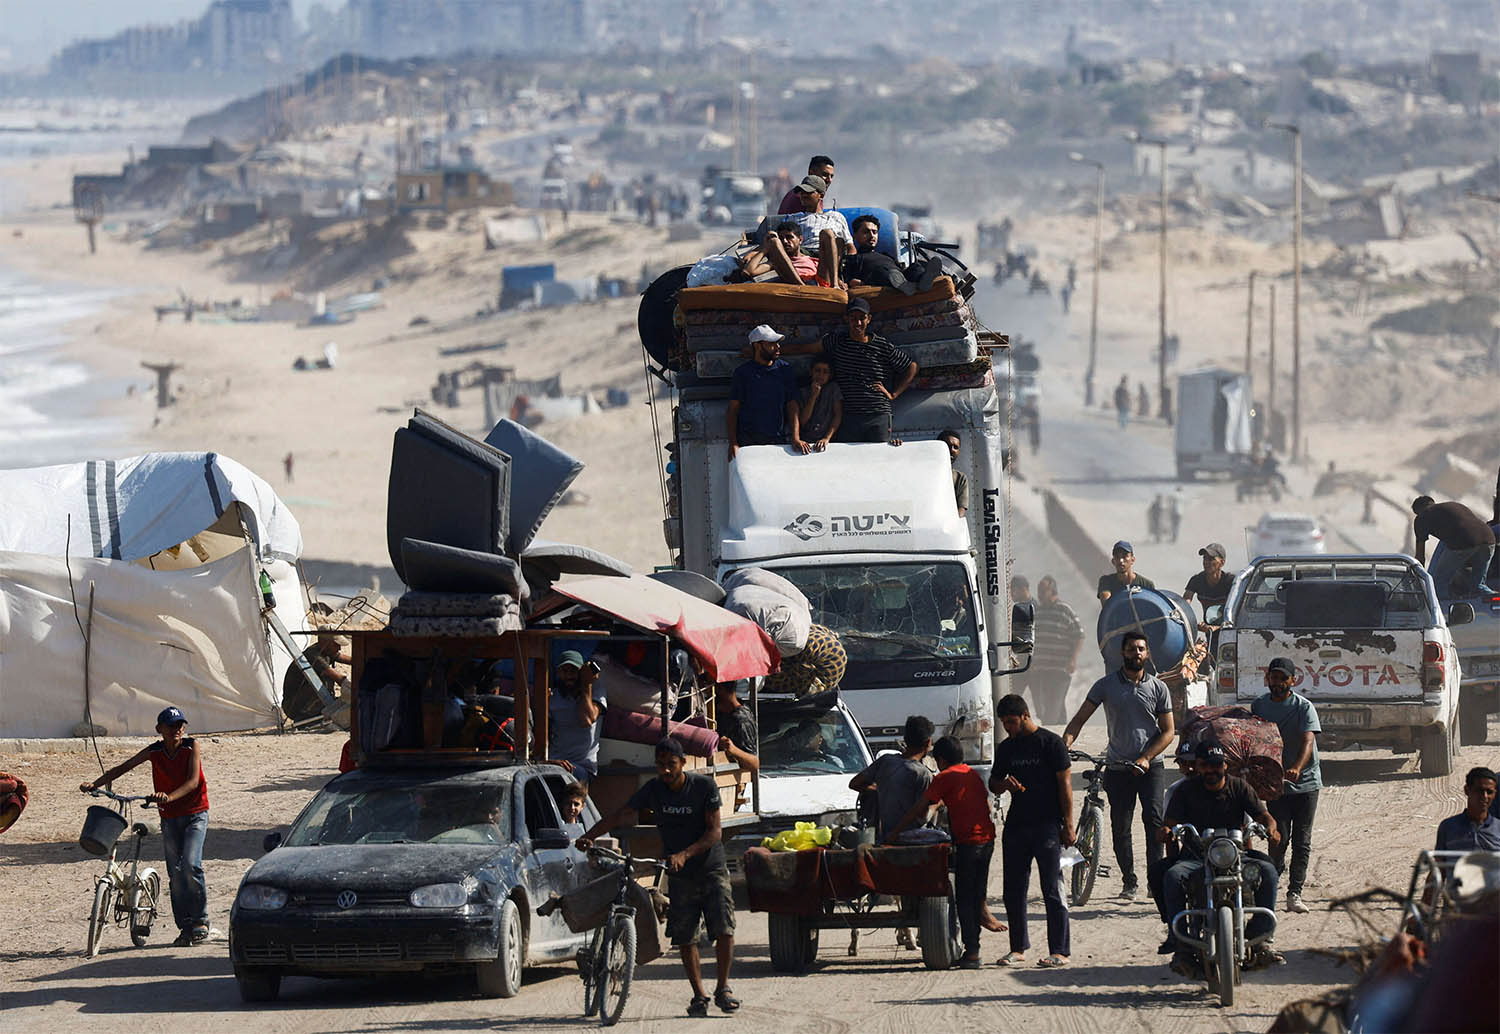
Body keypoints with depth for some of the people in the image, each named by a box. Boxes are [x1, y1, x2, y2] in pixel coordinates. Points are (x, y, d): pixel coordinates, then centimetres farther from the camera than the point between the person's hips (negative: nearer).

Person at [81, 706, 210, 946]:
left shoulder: (192, 746, -9)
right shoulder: (154, 751, -2)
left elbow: (193, 781, -20)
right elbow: (123, 767, -6)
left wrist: (169, 797, -37)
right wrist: (95, 784, -20)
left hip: (195, 813, -3)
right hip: (169, 817, 3)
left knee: (190, 864, -20)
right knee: (175, 872, 1)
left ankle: (201, 920, -7)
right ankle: (185, 928, 8)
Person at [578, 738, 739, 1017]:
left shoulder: (704, 787, -11)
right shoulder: (653, 790, -3)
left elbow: (714, 832, -17)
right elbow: (619, 815, -7)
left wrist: (684, 854, -31)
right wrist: (588, 836, -23)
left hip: (712, 870, -3)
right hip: (680, 878, 3)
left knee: (724, 930, -14)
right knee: (685, 938, 0)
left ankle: (723, 989, -2)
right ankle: (699, 996, 8)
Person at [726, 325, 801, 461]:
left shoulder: (786, 370, 9)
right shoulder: (743, 372, 3)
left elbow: (792, 406, 7)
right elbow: (733, 409, 4)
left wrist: (796, 438, -7)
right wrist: (733, 443, -7)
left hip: (777, 440, 1)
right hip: (747, 439, -1)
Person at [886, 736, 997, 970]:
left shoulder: (944, 778, -4)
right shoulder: (974, 775, 16)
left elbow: (919, 809, -5)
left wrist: (894, 832, 1)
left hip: (967, 842, -7)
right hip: (987, 839, 7)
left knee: (964, 899, -2)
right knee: (977, 896, 13)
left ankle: (971, 952, -7)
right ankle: (973, 948, 16)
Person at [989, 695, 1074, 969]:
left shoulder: (1050, 743, -3)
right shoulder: (1005, 748, 14)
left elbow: (1065, 784, -5)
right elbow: (993, 784, 24)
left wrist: (1068, 826, -9)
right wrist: (1003, 784, -2)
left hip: (1046, 825, -6)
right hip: (1015, 825, 6)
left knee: (1053, 889, -6)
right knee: (1013, 891, 7)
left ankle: (1060, 951, -5)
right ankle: (1018, 947, 17)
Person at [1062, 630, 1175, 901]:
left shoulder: (1158, 688, 4)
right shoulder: (1107, 685, 3)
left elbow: (1167, 731, 4)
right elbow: (1079, 719, 1)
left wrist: (1146, 758, -11)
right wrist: (1064, 745, -17)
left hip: (1150, 767, -1)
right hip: (1117, 767, 1)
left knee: (1153, 818, -18)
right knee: (1120, 828, 1)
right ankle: (1129, 881, 14)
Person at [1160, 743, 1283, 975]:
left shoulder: (1239, 787, 9)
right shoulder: (1186, 792, 6)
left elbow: (1263, 815, 2)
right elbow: (1170, 823, -2)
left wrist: (1270, 828, -22)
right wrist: (1164, 832, -28)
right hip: (1195, 858, -1)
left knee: (1267, 871, -27)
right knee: (1173, 876, -34)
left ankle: (1258, 937, -18)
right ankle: (1181, 945, -33)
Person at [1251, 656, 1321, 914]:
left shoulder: (1304, 707, -9)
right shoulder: (1259, 705, 5)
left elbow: (1308, 742, -22)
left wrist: (1296, 768, -39)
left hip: (1305, 782, -2)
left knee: (1302, 842, -1)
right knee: (1278, 839, -6)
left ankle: (1294, 893, 2)